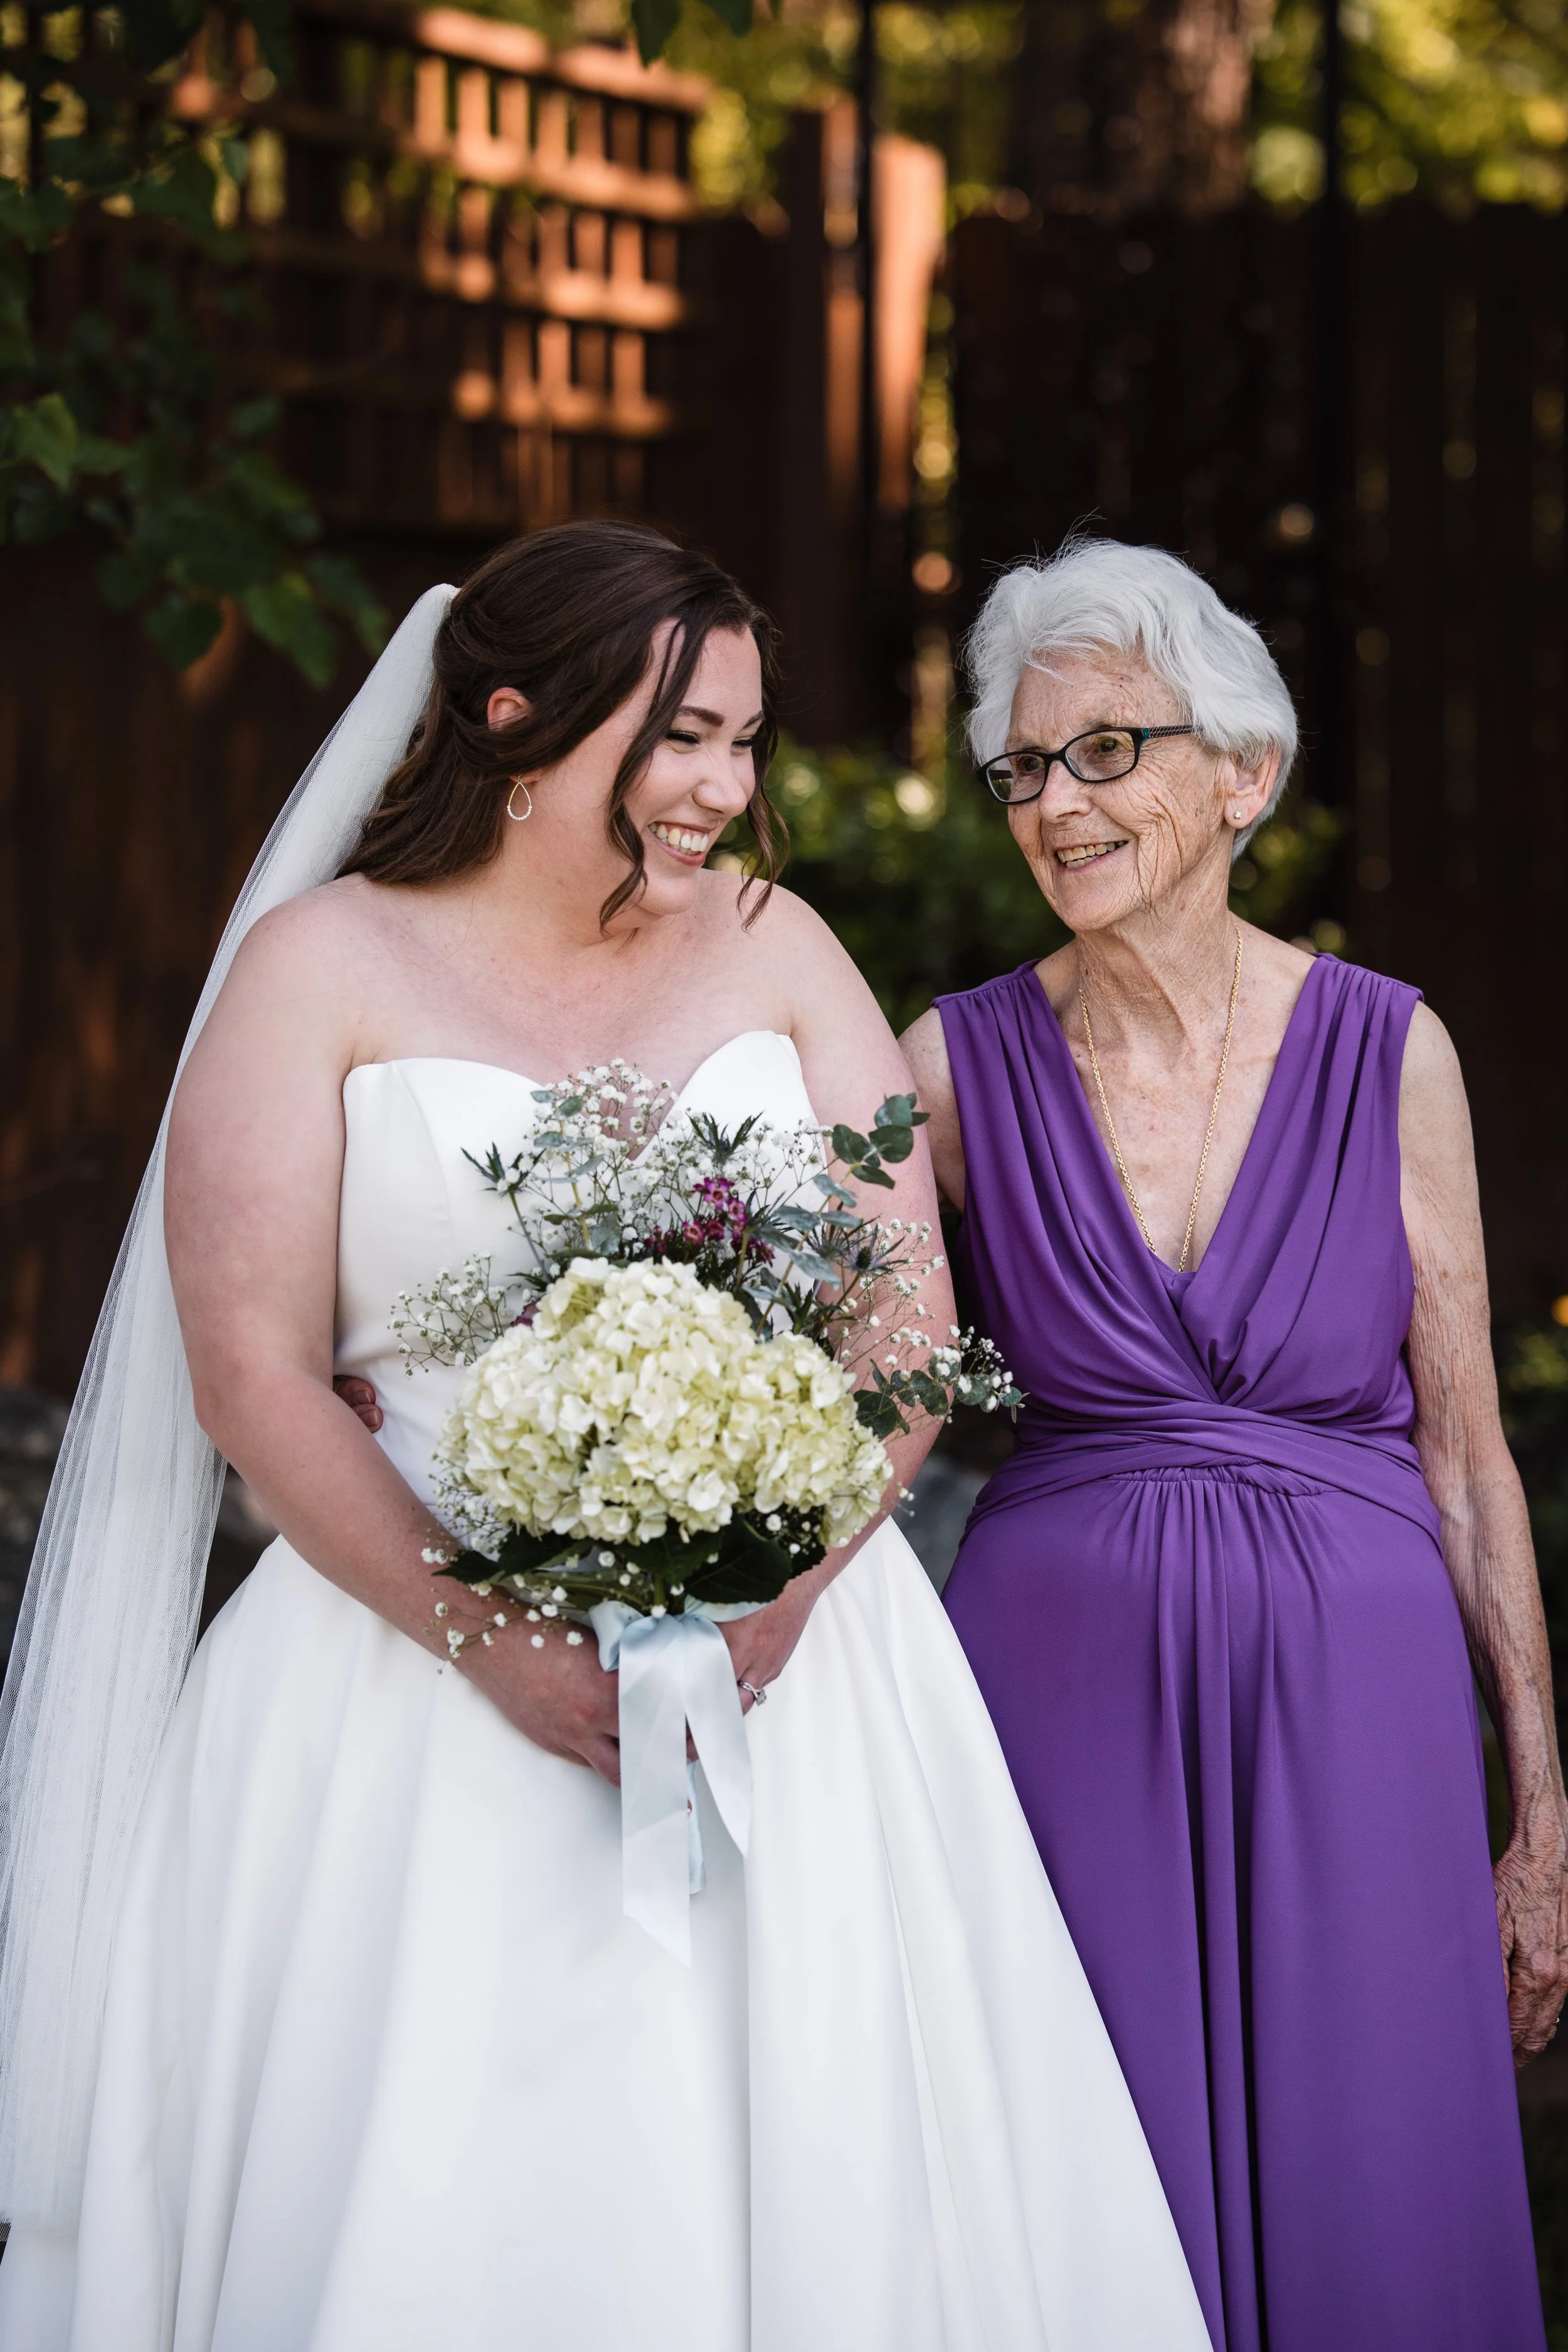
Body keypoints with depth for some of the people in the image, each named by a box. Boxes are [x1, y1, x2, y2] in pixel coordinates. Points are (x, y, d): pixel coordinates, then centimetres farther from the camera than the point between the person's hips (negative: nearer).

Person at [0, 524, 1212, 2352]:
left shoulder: (773, 951, 12)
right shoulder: (324, 965, 4)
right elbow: (252, 1372, -4)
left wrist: (775, 1599, -12)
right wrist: (489, 1641, -15)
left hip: (788, 1656, 3)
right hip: (420, 1672, -2)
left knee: (808, 2191, -2)